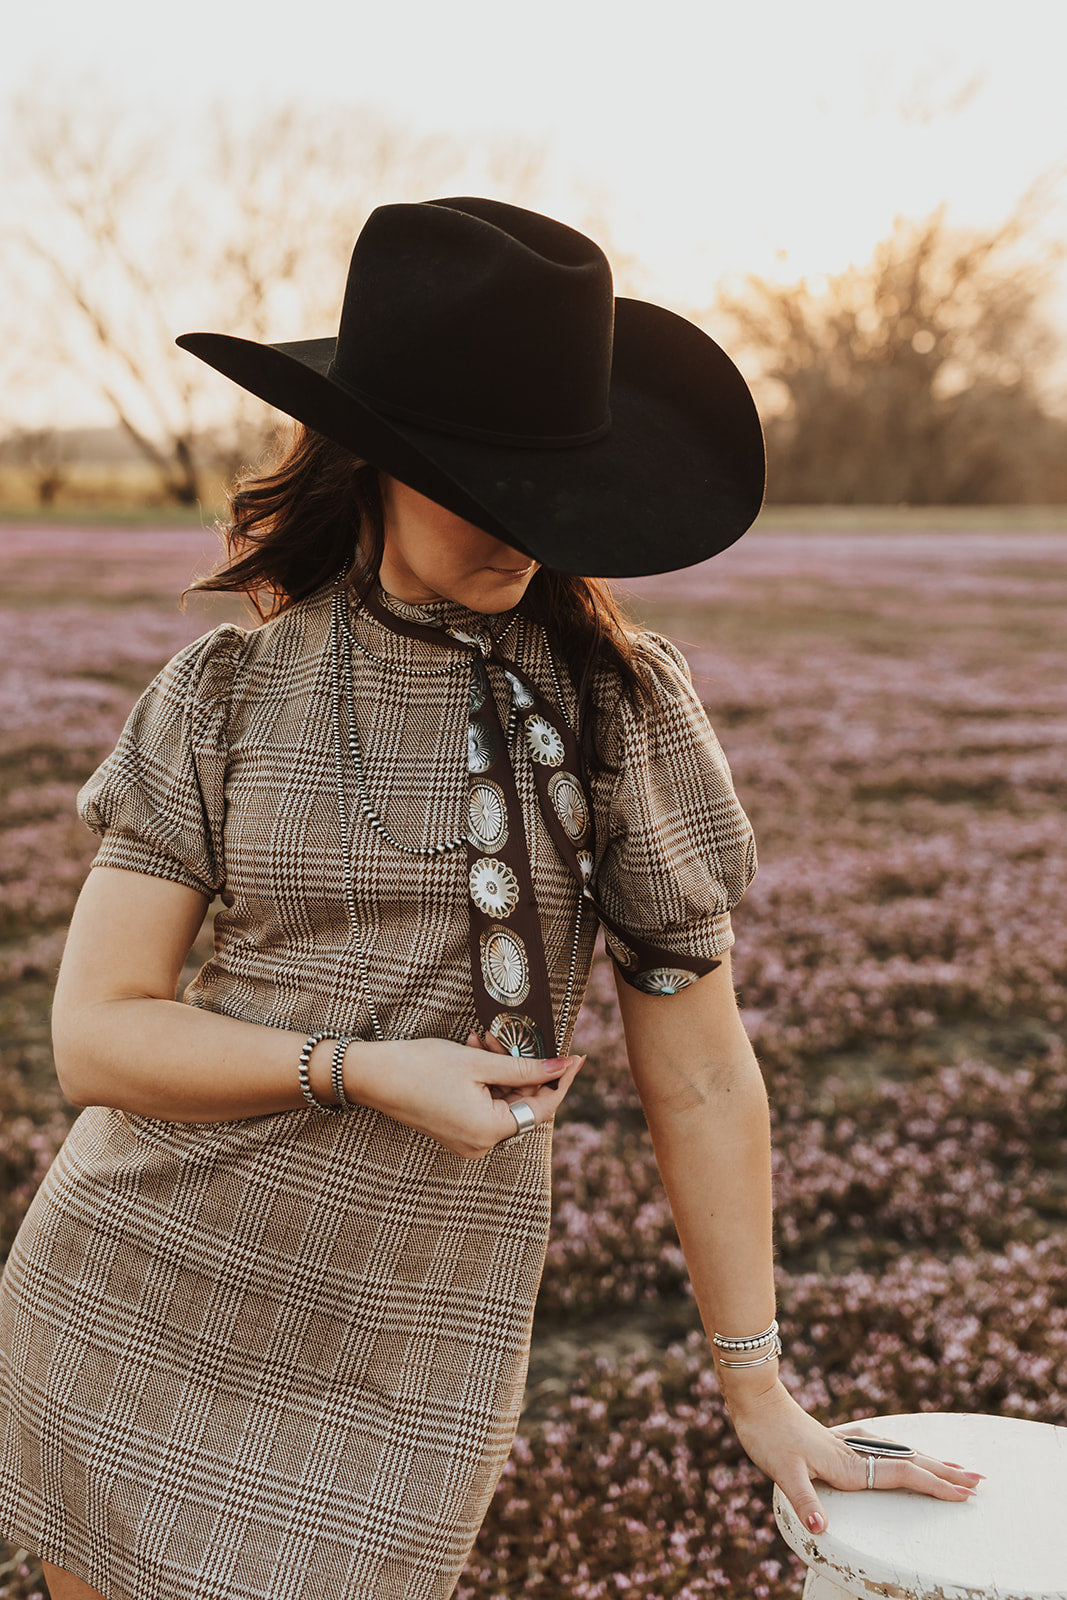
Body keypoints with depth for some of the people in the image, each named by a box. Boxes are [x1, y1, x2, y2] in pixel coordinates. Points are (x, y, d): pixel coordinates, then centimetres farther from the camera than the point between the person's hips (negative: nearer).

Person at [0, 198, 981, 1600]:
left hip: (408, 1355, -1)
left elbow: (699, 1073, -1)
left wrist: (759, 1392, 4)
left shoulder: (619, 699, -5)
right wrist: (361, 1070, -17)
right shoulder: (229, 688, -2)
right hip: (132, 1297, 2)